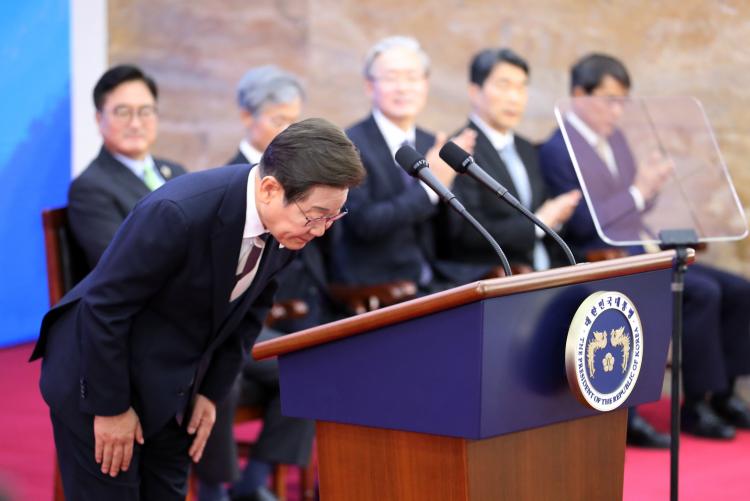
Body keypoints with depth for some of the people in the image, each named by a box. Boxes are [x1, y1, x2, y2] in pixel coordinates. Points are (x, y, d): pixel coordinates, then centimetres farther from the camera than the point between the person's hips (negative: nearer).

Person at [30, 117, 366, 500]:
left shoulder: (287, 224, -10)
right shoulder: (178, 213, -32)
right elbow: (105, 307, -24)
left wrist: (211, 392, 5)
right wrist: (111, 407, -18)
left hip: (172, 388, 7)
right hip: (96, 372, -7)